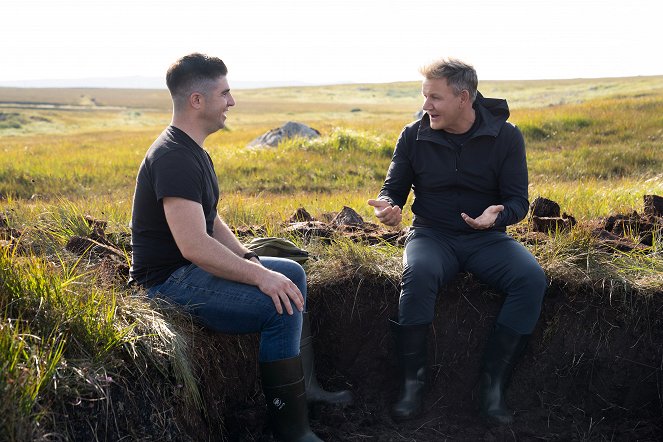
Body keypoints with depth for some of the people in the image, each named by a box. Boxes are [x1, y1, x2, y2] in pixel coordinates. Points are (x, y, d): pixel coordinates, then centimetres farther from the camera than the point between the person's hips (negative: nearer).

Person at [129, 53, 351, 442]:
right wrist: (259, 275, -27)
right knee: (282, 306, -23)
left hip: (191, 266, 11)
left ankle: (304, 384, 19)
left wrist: (249, 259, 1)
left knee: (293, 273, 14)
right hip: (170, 280, -11)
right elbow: (193, 245, -31)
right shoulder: (173, 158, -22)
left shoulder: (193, 151, 12)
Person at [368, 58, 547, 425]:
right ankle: (412, 382, -21)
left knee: (531, 279, -28)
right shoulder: (414, 136, 0)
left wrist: (498, 214, -27)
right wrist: (387, 205, -19)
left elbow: (518, 200, -3)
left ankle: (492, 385, -18)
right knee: (418, 273, -36)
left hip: (486, 237, 1)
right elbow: (394, 187, 7)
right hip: (432, 234, 0)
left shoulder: (506, 136, -2)